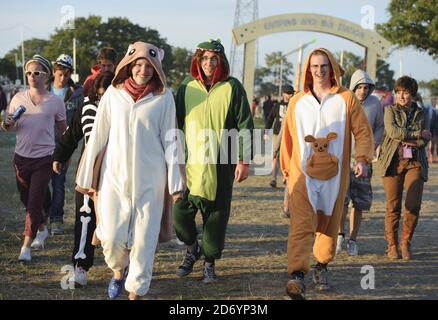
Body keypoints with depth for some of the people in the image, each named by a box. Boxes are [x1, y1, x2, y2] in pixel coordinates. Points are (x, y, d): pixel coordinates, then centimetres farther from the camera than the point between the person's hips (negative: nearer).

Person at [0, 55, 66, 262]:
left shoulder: (55, 102, -2)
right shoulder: (18, 99, 3)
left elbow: (63, 130, 8)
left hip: (44, 159, -3)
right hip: (22, 157, 4)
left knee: (34, 203, -9)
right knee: (26, 200, 15)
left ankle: (26, 247, -5)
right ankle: (42, 229, 41)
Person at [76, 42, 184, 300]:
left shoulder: (163, 98, -1)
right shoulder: (113, 94, 3)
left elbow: (170, 141, 1)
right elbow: (98, 137, 7)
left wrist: (175, 182, -2)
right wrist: (86, 177, 8)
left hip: (150, 179, -1)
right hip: (115, 176, 1)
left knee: (144, 238, -1)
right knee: (111, 236, 0)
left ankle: (136, 291, 13)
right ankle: (119, 270, 31)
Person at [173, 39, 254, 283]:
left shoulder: (232, 87, 1)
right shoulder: (187, 88, 8)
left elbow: (245, 125, 1)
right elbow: (177, 124, 15)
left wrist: (244, 160, -4)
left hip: (221, 165, -2)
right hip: (190, 163, 2)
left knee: (216, 215, 4)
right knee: (180, 212, -3)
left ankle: (210, 262, 18)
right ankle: (193, 248, 24)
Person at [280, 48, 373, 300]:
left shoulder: (346, 99, 3)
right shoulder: (298, 101, 8)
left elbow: (363, 131, 2)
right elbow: (288, 136, 17)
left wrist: (362, 159, -12)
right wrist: (286, 168, 21)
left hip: (334, 175, 1)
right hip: (303, 174, -1)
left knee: (329, 226, 11)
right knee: (302, 225, -15)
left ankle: (322, 267, 33)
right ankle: (297, 276, -26)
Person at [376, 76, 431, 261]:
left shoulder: (421, 114, 15)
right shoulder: (390, 111, 9)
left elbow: (424, 140, 2)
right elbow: (392, 131, -9)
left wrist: (406, 140, -12)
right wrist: (418, 134, -7)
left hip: (415, 163, 1)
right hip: (393, 162, -1)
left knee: (413, 205, -10)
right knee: (393, 206, -4)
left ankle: (405, 243, 6)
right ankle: (392, 245, 7)